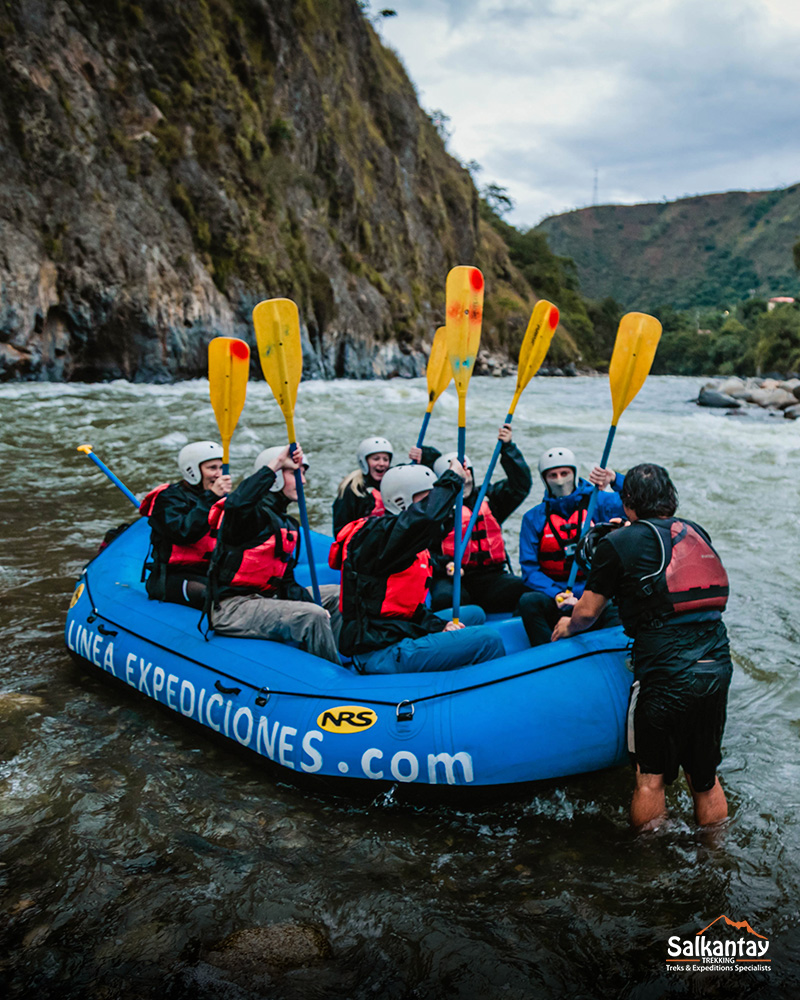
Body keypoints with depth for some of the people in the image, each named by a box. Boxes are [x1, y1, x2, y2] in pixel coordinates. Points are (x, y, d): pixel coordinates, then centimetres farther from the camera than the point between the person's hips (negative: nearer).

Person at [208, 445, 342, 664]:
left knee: (337, 595, 10)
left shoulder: (288, 526, 16)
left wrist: (307, 602, -7)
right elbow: (236, 505, -39)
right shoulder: (254, 514, -12)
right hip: (232, 608, -10)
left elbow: (286, 580, 13)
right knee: (312, 616, -27)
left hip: (267, 597, 10)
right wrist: (276, 463, -32)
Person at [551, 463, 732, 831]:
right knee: (705, 777, 21)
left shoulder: (618, 544, -1)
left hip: (666, 674, -6)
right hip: (718, 668, 6)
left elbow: (587, 611, 5)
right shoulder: (697, 533, 13)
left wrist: (568, 626, 28)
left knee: (650, 778, 10)